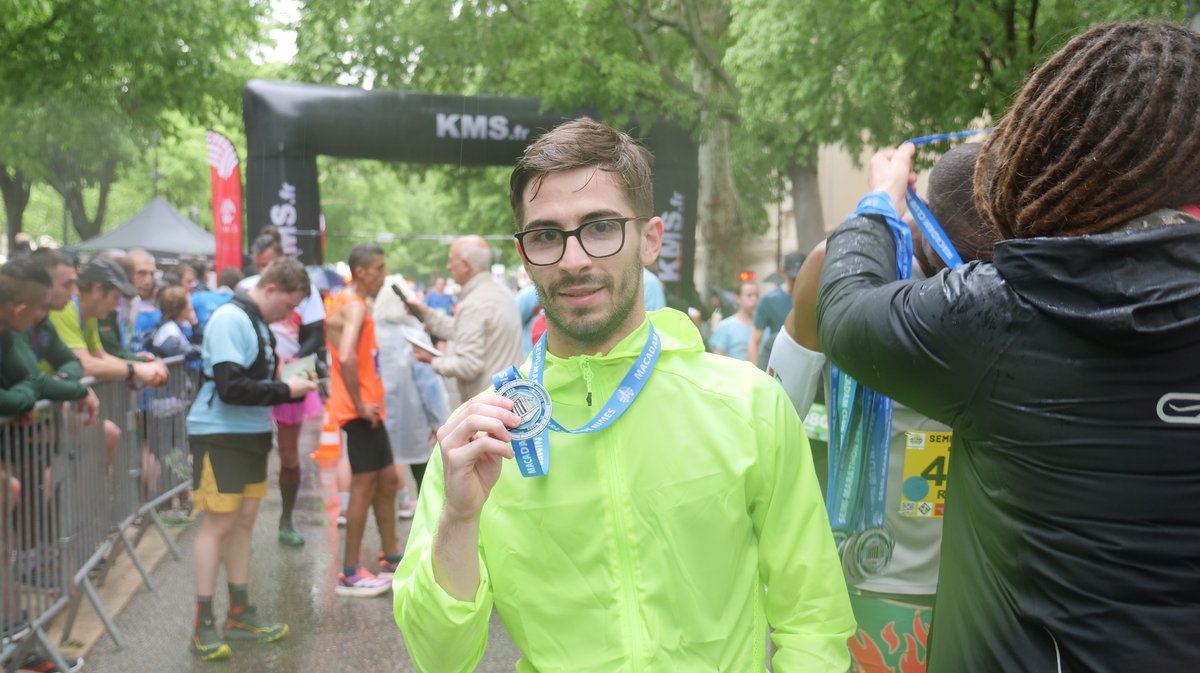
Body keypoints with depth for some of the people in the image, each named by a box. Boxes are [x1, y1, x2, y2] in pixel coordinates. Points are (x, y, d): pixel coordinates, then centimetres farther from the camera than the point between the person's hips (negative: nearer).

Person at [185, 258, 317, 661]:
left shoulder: (257, 322, 11)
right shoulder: (230, 319, -17)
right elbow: (230, 387, -25)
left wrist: (292, 389, -1)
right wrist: (285, 391, -18)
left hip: (250, 434, 9)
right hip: (219, 435, -9)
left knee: (244, 520, 13)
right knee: (219, 523, -4)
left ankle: (239, 613, 23)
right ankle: (203, 624, 6)